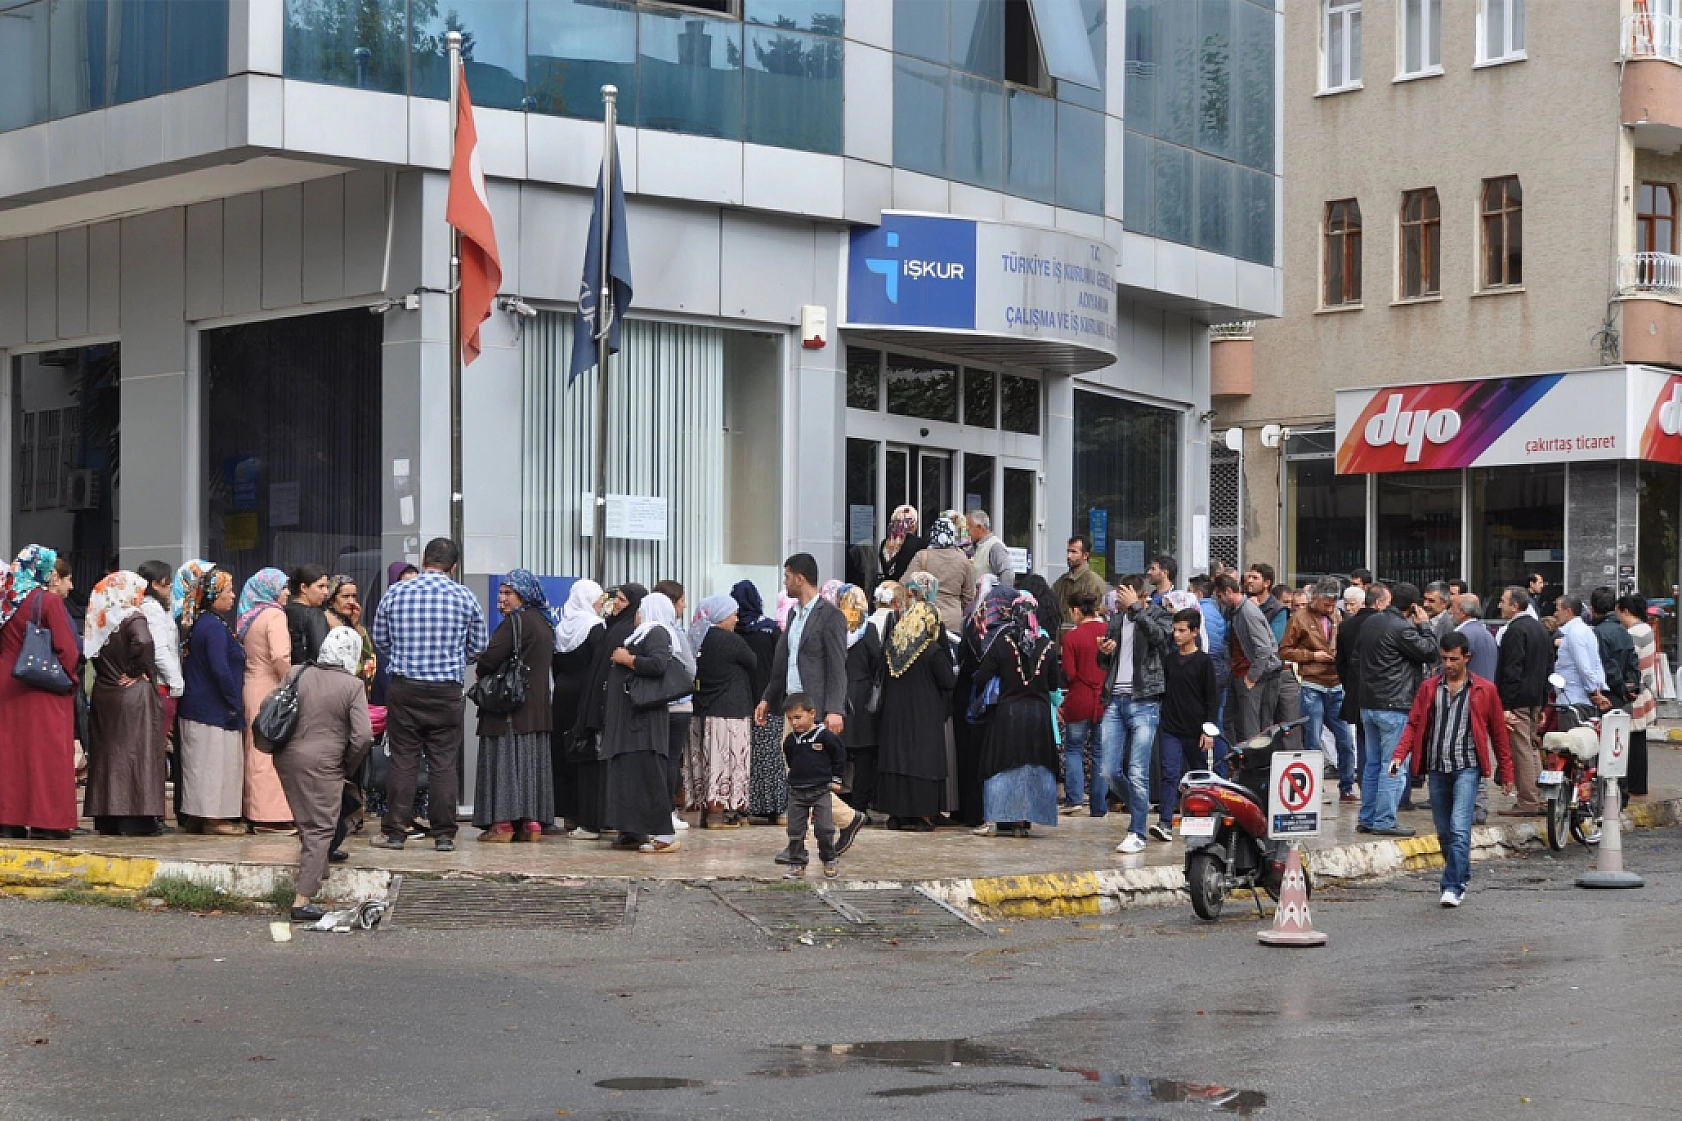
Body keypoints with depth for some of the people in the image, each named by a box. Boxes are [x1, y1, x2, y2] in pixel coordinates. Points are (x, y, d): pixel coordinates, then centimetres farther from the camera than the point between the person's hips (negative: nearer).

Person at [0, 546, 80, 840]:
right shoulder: (49, 601, -13)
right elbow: (66, 648, -13)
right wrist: (72, 679, 1)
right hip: (44, 693, -6)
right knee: (46, 753, 0)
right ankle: (46, 820, -1)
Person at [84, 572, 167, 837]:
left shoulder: (100, 620, 9)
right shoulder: (133, 618, -10)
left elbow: (91, 652, 8)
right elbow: (143, 642, -29)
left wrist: (111, 673, 9)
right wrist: (139, 670, -14)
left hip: (103, 695, 6)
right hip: (134, 694, -6)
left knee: (107, 754, 9)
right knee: (136, 752, -3)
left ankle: (107, 819, 11)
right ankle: (137, 820, -6)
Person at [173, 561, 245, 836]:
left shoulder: (196, 624, 12)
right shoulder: (214, 626, -17)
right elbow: (220, 669, -23)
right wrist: (234, 704, -14)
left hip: (195, 707, 9)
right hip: (214, 709, -9)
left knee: (200, 763, 12)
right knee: (216, 760, -4)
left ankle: (193, 818, 17)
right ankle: (213, 818, -2)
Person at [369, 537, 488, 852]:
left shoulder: (395, 594, 1)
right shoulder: (465, 597, 0)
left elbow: (380, 641, 11)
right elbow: (478, 647, 9)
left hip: (404, 688, 0)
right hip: (447, 690, 0)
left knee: (402, 761, 4)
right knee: (445, 764, 3)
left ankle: (394, 832, 6)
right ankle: (444, 835, 5)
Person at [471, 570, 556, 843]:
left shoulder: (515, 621, -14)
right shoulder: (544, 623, 13)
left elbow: (491, 657, -19)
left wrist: (481, 671, 3)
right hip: (538, 706, 8)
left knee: (505, 759, -4)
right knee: (532, 760, 9)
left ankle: (503, 823, -6)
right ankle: (532, 823, 9)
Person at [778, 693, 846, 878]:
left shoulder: (825, 736, -11)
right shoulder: (790, 741, 1)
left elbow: (840, 755, 0)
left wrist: (836, 779, 1)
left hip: (821, 790, -4)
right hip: (797, 791, 4)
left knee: (824, 829, -4)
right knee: (795, 830, 4)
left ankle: (830, 861, 13)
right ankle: (797, 864, 13)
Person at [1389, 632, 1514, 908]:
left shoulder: (1484, 691, 4)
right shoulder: (1429, 688, 10)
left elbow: (1498, 733, 8)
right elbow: (1413, 724, 7)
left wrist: (1506, 773, 9)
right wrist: (1399, 756, -8)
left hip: (1467, 768, -4)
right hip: (1436, 768, 4)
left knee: (1459, 828, -16)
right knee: (1444, 831, 10)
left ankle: (1453, 887, -14)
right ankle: (1462, 876, 27)